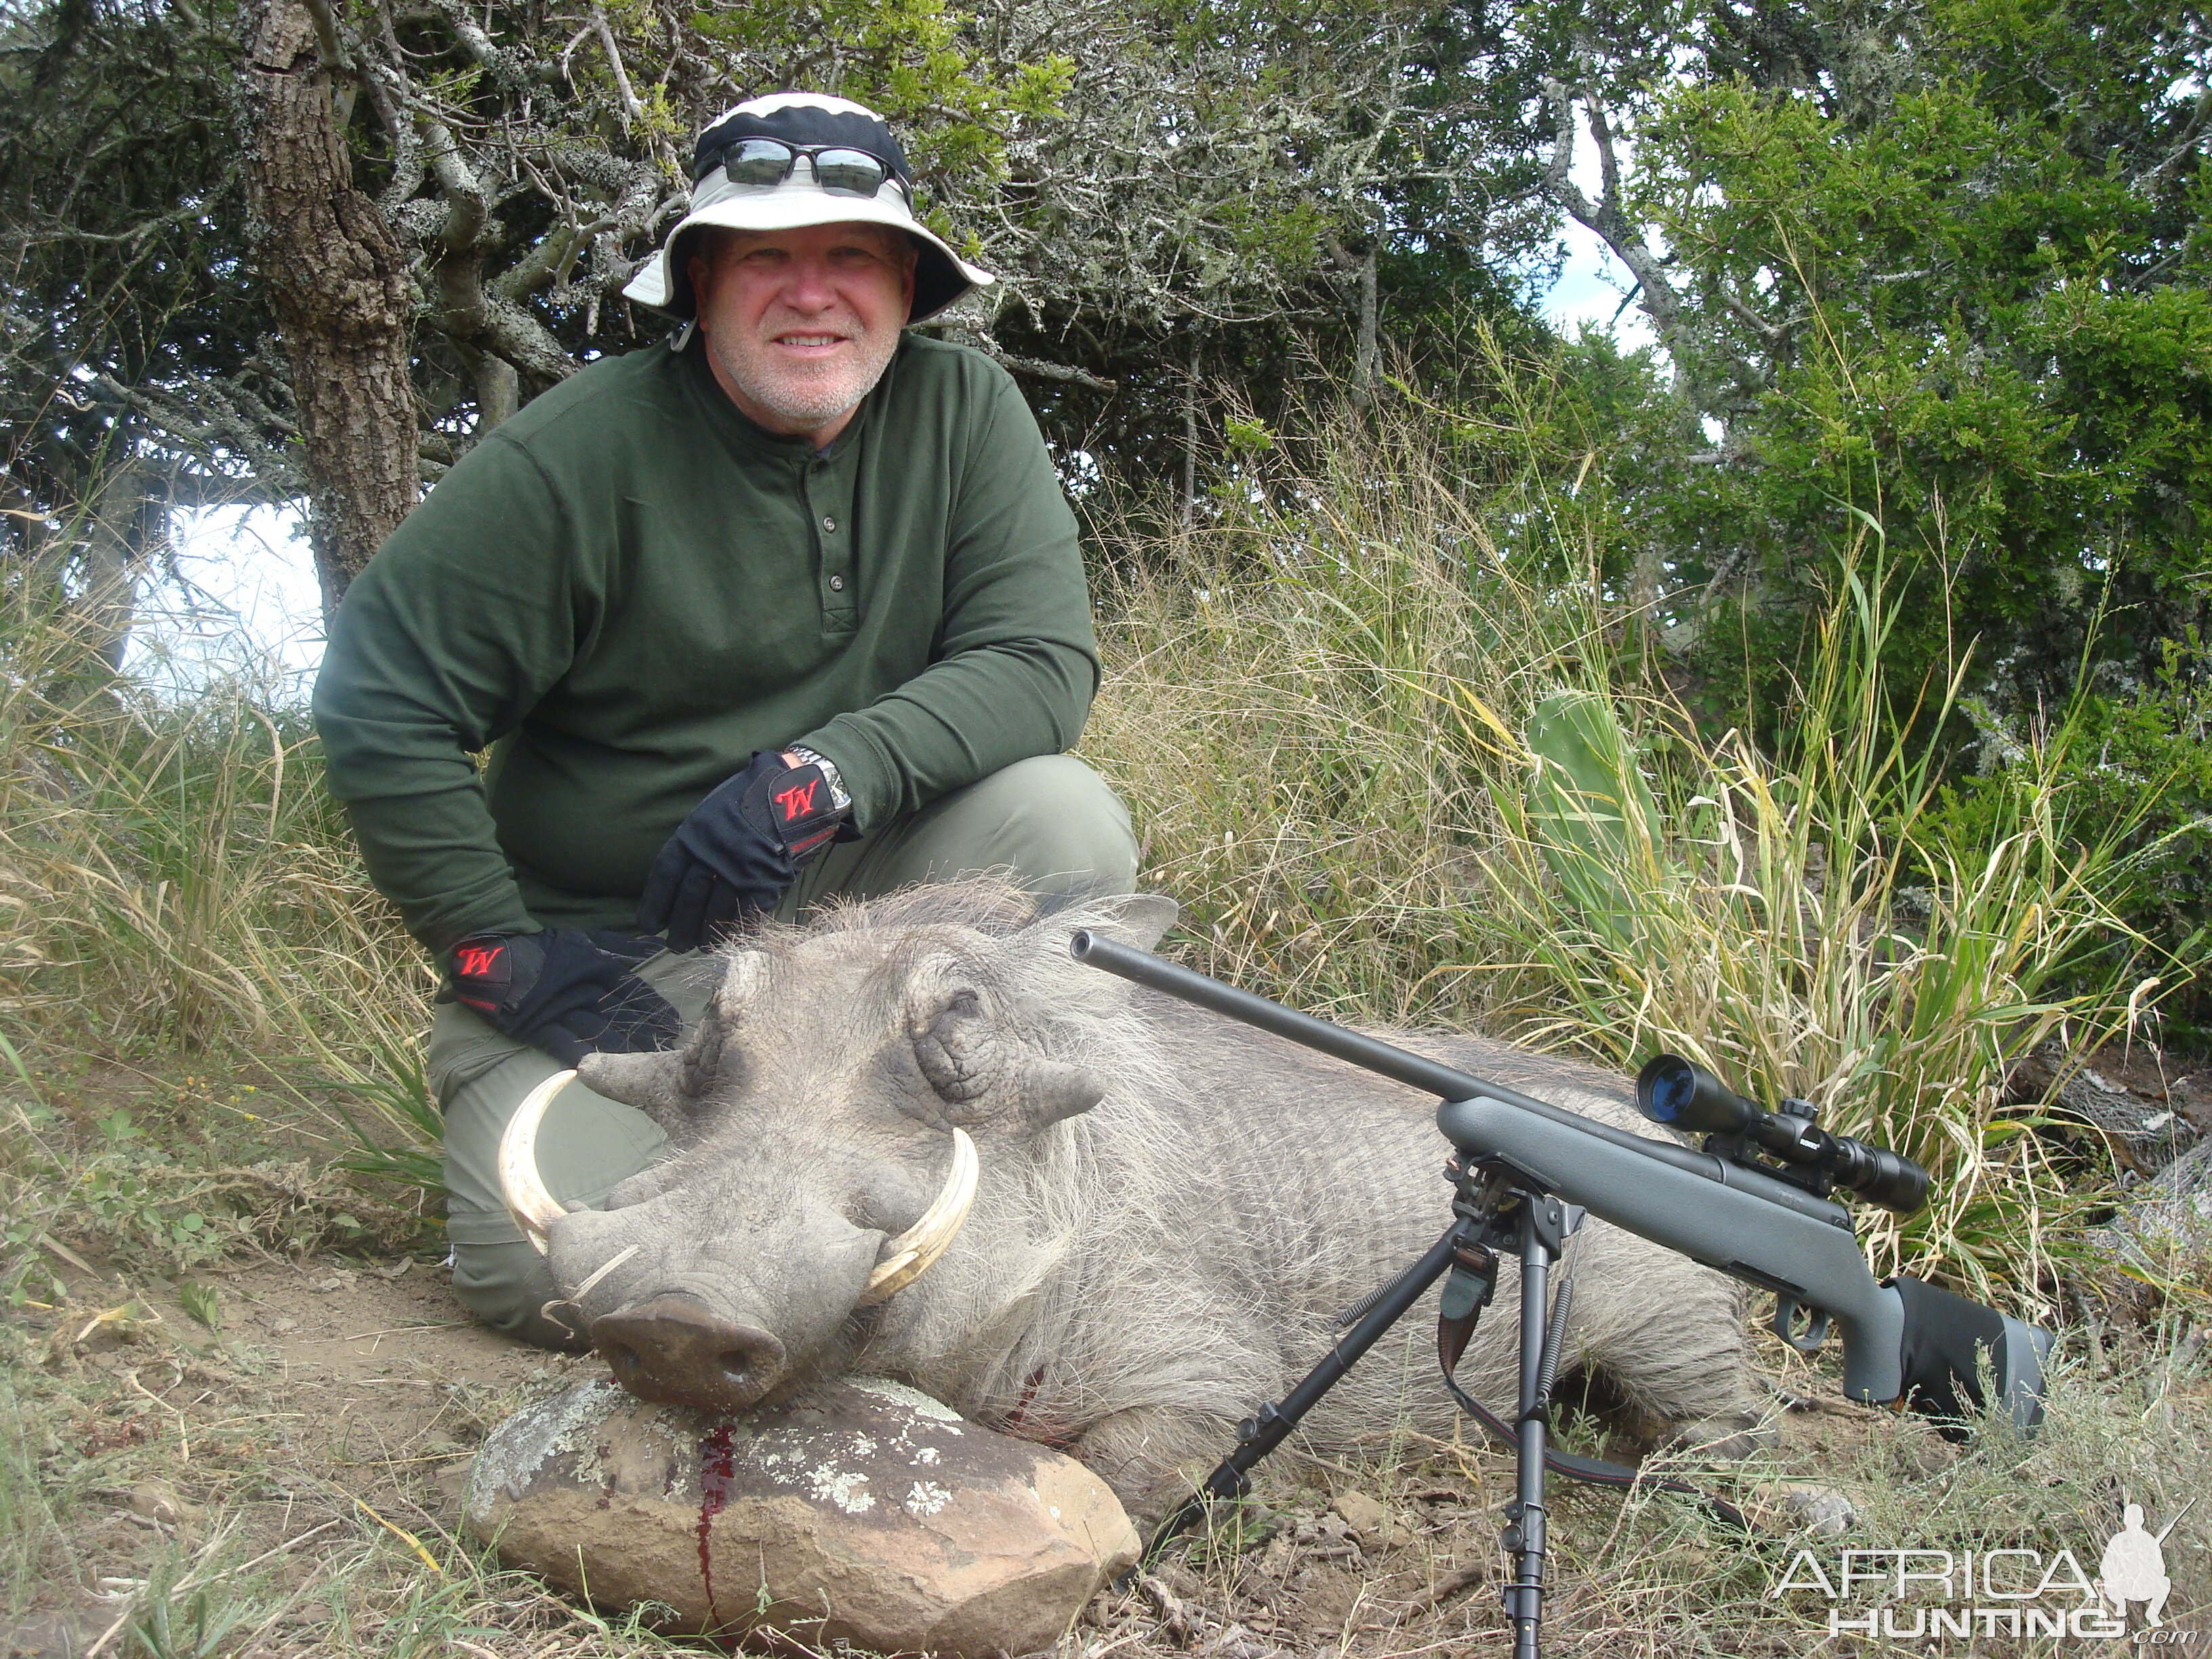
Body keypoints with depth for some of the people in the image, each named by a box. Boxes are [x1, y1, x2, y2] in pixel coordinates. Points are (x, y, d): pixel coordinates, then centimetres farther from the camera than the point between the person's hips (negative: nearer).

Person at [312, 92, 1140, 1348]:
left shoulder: (961, 410, -5)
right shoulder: (587, 451, -14)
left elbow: (1045, 661, -13)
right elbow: (379, 703, -12)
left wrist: (826, 775, -28)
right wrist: (498, 949, -15)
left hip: (849, 902, 3)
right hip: (609, 948, -2)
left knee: (1066, 818, -24)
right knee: (554, 1271, -23)